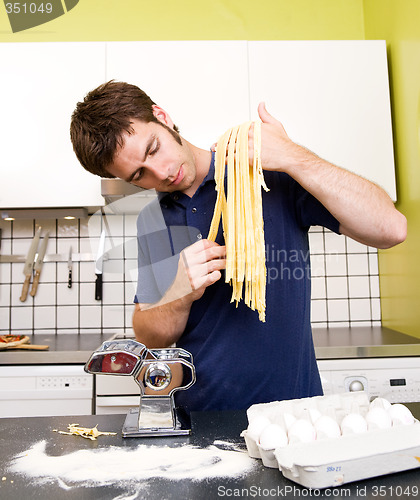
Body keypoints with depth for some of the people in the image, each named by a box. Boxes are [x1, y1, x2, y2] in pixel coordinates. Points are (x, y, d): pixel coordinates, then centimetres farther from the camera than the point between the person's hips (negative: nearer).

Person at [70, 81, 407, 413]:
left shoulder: (270, 174, -6)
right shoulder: (150, 223, 6)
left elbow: (391, 230, -14)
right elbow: (149, 339, 5)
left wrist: (292, 156, -20)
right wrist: (182, 295, -16)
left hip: (287, 409, -4)